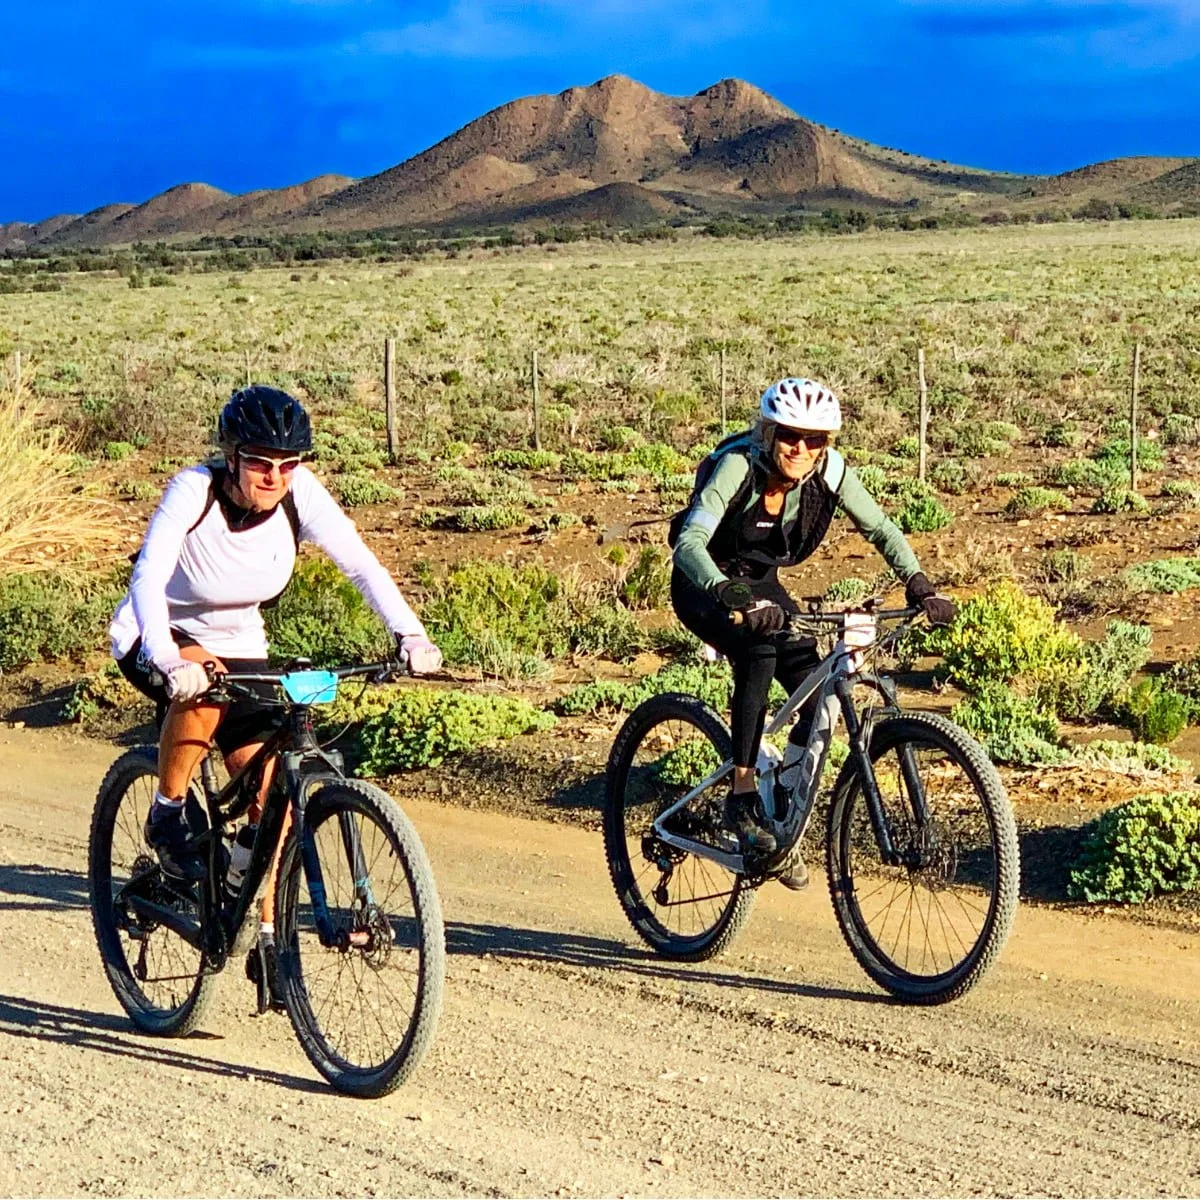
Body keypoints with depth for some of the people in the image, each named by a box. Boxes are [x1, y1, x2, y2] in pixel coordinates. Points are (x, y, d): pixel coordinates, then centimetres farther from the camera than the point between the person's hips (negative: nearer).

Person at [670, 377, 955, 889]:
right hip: (706, 587, -5)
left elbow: (880, 528, -9)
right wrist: (733, 596, -59)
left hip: (760, 583, 5)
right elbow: (690, 543, -43)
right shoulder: (738, 466, -31)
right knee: (758, 649, -35)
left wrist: (919, 587, -25)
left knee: (819, 698, -11)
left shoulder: (830, 471, -19)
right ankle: (742, 796, -27)